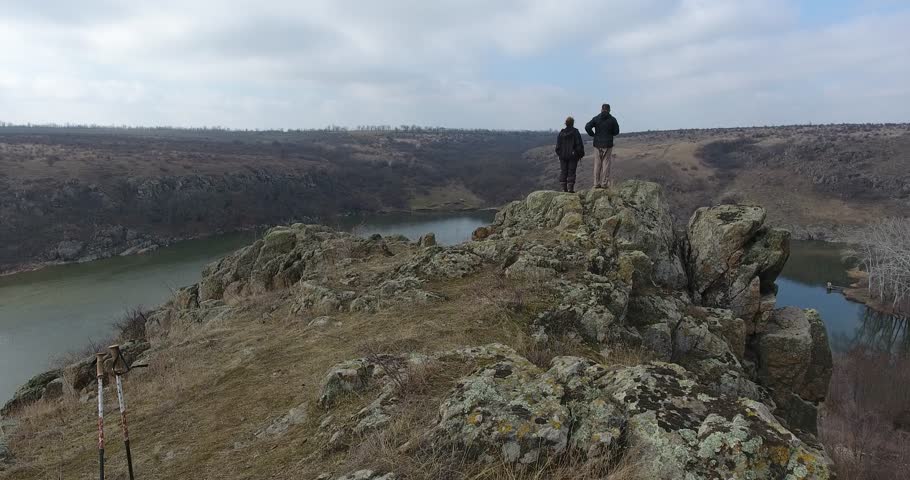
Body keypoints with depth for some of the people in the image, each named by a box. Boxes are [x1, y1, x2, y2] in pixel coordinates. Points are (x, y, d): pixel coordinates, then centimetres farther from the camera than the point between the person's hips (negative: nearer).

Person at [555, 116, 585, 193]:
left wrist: (559, 153, 15)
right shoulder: (575, 132, -5)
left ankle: (564, 188, 6)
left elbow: (558, 145, 5)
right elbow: (579, 144, -5)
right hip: (573, 156, -2)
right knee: (571, 172, 0)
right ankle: (570, 188, -3)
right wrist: (580, 154, 3)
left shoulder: (561, 133, 2)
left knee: (563, 171, 7)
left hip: (563, 156, 3)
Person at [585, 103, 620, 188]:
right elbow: (616, 131, 1)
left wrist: (593, 135, 3)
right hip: (608, 144, -1)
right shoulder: (612, 119, -1)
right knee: (606, 163, 2)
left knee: (597, 164, 7)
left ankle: (596, 183, 6)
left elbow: (587, 127, -10)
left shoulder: (596, 118, 2)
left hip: (598, 144, 1)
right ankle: (604, 183, 0)